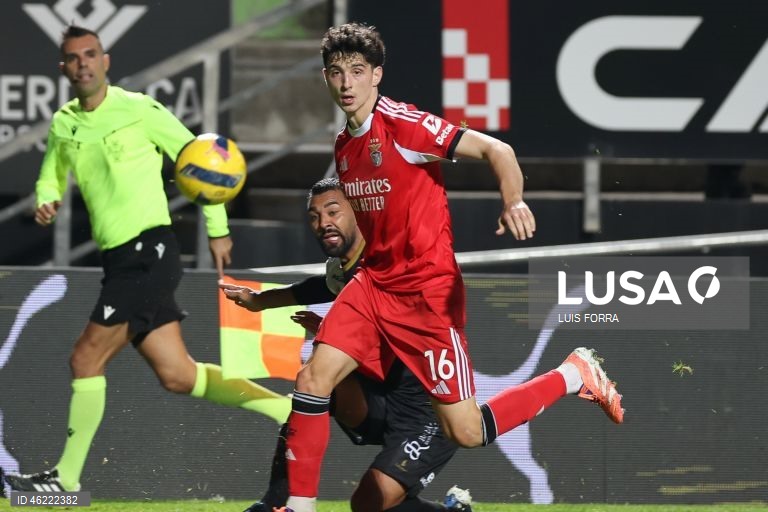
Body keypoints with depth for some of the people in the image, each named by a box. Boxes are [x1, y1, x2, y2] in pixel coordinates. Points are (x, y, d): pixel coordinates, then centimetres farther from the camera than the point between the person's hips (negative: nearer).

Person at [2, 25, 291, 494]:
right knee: (177, 375, 4)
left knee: (87, 359, -9)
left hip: (149, 249, -7)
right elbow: (51, 179, 27)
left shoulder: (139, 111, -6)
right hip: (120, 259, 7)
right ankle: (289, 410, 12)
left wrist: (218, 229, 1)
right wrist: (46, 204, 2)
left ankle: (67, 477, -2)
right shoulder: (63, 125, 13)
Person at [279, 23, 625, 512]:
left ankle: (574, 376, 15)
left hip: (427, 289, -7)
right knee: (314, 377, -13)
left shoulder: (402, 124, -14)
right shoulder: (344, 145, 10)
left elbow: (497, 150, -20)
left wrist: (514, 202, -39)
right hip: (374, 282, 7)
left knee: (466, 432, -6)